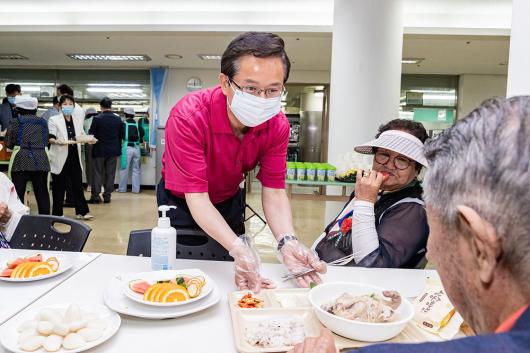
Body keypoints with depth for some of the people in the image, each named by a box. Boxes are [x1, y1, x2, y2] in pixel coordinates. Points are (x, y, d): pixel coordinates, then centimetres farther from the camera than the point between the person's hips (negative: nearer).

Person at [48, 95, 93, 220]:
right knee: (59, 186, 2)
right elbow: (50, 138, -10)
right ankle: (57, 213, 12)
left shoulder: (78, 121, 13)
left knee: (78, 184, 7)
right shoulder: (54, 120, -2)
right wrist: (57, 141, -31)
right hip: (60, 158, -4)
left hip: (75, 156, 4)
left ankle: (81, 211, 13)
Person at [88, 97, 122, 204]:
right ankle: (107, 196, 12)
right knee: (110, 174, 8)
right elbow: (121, 135, 6)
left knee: (97, 173, 5)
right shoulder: (118, 119, 0)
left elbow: (91, 134, -5)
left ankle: (95, 196, 6)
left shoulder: (97, 119, -12)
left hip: (99, 150, -3)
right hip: (113, 151, 3)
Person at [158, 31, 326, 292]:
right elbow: (196, 197, -37)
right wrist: (238, 248, -50)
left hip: (229, 200, 4)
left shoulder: (277, 126, -22)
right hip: (182, 203, -3)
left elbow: (273, 191, -21)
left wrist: (287, 242, -40)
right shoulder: (188, 117, -35)